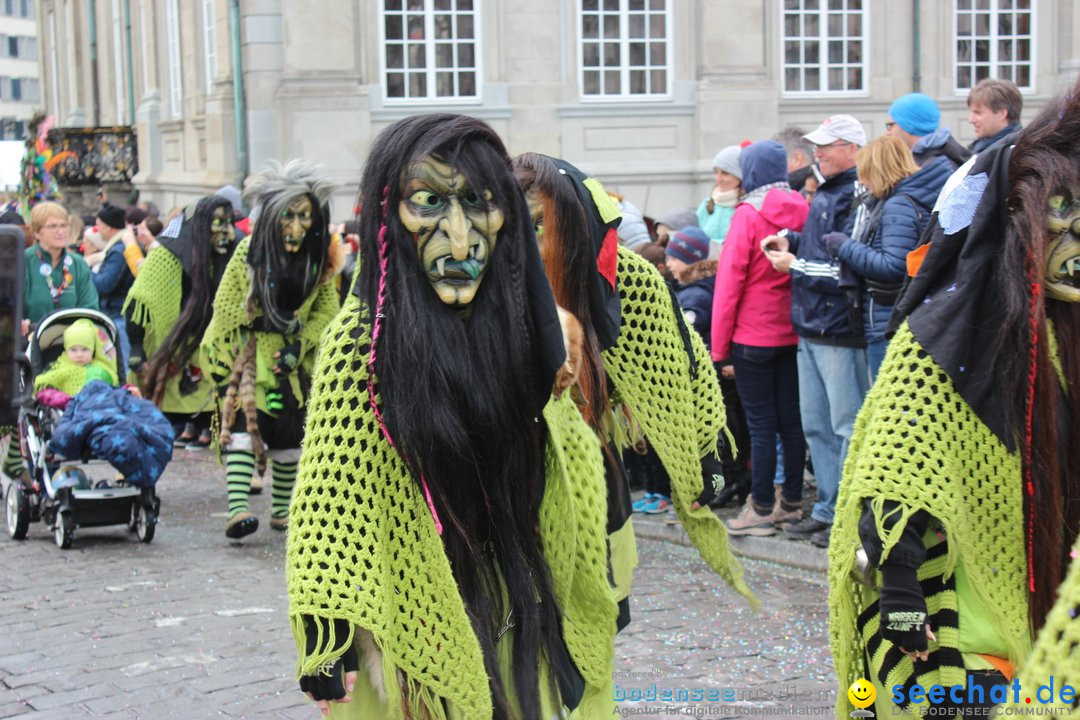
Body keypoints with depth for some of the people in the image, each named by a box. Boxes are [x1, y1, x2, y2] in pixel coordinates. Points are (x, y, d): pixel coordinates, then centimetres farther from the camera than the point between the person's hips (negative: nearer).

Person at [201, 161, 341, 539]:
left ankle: (281, 511, 19)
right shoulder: (249, 252, -13)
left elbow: (327, 310, -1)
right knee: (244, 419, -20)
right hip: (248, 352, -3)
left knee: (291, 434, 5)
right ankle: (237, 509, -30)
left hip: (294, 359, 4)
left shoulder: (322, 257, -5)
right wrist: (271, 322, -15)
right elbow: (226, 308, -9)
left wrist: (298, 347, -13)